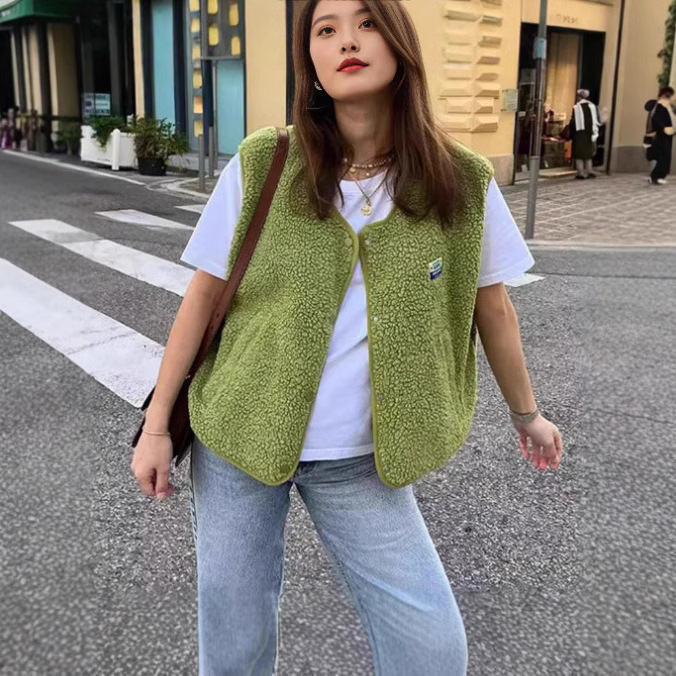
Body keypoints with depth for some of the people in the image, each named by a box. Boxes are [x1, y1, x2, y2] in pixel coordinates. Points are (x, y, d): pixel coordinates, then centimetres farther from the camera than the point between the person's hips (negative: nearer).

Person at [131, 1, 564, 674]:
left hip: (359, 461, 1)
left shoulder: (462, 184, -8)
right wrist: (157, 424, -1)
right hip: (237, 439, 0)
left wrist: (526, 414, 16)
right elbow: (204, 292, -3)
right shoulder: (261, 167, -10)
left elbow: (490, 307, 4)